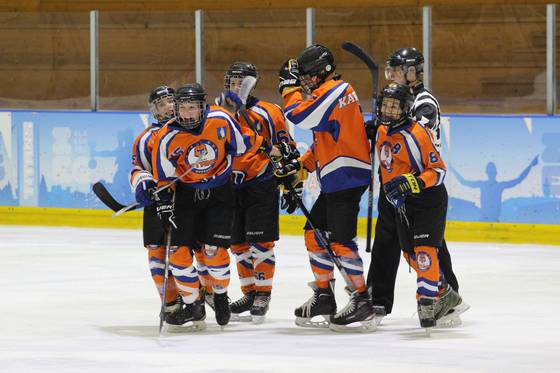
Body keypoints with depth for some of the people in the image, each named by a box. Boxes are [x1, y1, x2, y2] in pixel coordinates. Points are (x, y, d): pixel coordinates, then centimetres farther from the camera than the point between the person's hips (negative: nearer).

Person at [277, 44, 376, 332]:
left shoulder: (335, 90, -13)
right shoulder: (329, 93, 20)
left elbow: (299, 116, -20)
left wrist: (290, 86, -5)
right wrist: (300, 165, 15)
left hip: (347, 177, -11)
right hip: (335, 181, 11)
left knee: (340, 240, -13)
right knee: (315, 233, 15)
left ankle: (362, 302, -11)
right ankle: (323, 297, 21)